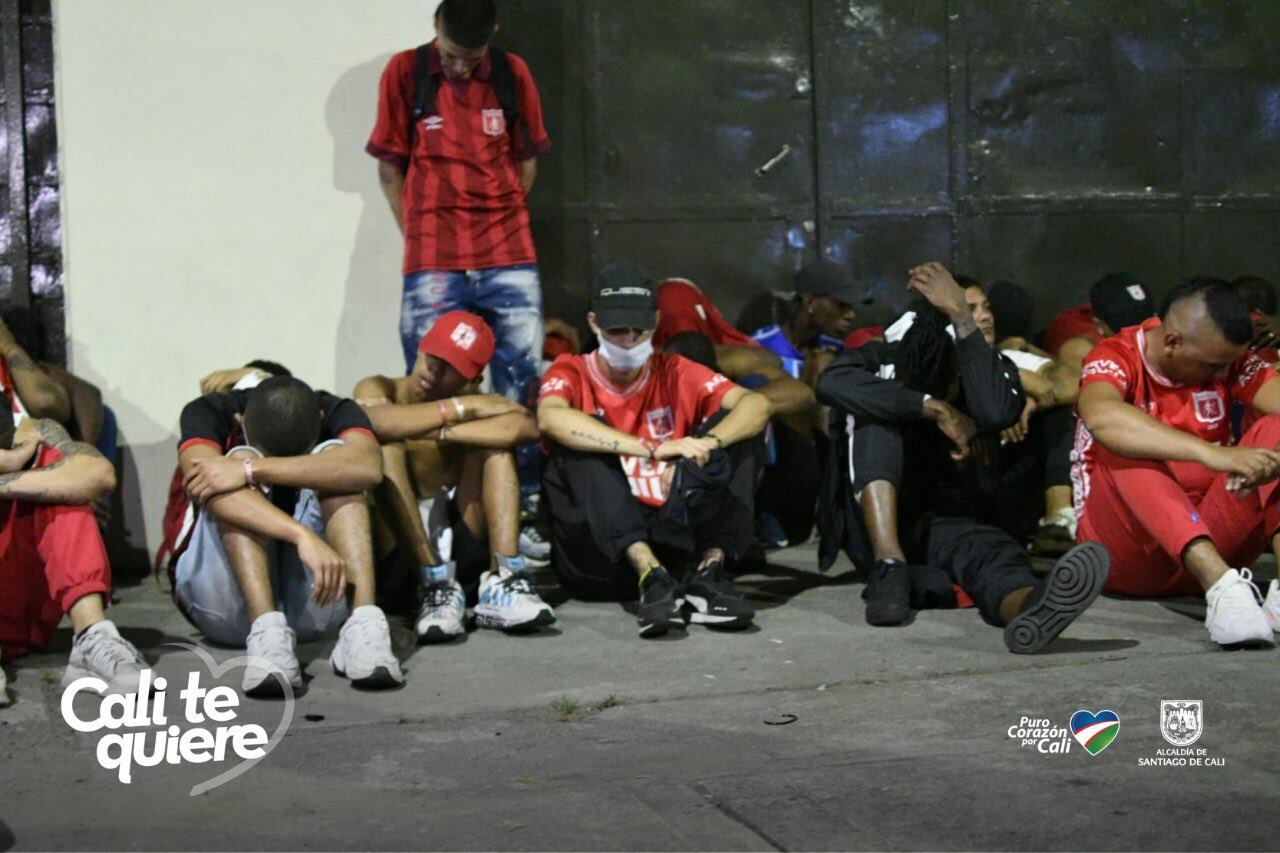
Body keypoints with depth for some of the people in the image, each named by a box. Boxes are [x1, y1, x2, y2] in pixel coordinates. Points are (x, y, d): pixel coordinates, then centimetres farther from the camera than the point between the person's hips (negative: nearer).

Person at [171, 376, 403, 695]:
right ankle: (267, 634, -43)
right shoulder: (209, 412, -11)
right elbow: (201, 479, -34)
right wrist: (303, 535, -47)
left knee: (334, 456, -21)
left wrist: (252, 470, -38)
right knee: (239, 459, -26)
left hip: (310, 602, 2)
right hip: (226, 600, -1)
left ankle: (363, 625, -38)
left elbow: (368, 467, -32)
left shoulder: (336, 413, -8)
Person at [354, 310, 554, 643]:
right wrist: (459, 409, -20)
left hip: (455, 546, 2)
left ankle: (503, 583, -28)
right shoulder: (379, 389, 0)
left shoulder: (478, 404, 5)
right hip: (391, 547, -2)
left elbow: (526, 426, -19)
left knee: (495, 439, -11)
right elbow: (370, 420, -28)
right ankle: (436, 587, -34)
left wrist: (442, 434, -25)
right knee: (385, 443, -23)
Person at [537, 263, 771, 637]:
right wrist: (652, 449, -33)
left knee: (735, 428, -6)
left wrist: (708, 443, -28)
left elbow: (756, 404, -6)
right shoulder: (571, 373, 2)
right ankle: (652, 579, -38)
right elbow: (550, 418, -24)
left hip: (666, 537, 3)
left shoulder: (676, 375, 9)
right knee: (584, 436, -23)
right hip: (593, 547, -2)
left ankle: (709, 572, -24)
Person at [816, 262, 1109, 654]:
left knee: (988, 546, -36)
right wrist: (936, 409, -27)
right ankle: (889, 566, -39)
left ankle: (1025, 603, -76)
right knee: (875, 412, -23)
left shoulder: (992, 368, -1)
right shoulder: (884, 358, -4)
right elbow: (832, 383, -28)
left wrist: (961, 317, -27)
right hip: (874, 522, 0)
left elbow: (997, 412, -26)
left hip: (943, 522, 0)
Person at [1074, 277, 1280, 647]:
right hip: (1126, 556, -4)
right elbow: (1100, 417, -33)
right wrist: (1211, 453, -44)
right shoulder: (1116, 358, -8)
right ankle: (1221, 585, -49)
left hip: (1213, 539, 4)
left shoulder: (1228, 360, 5)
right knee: (1124, 446, -29)